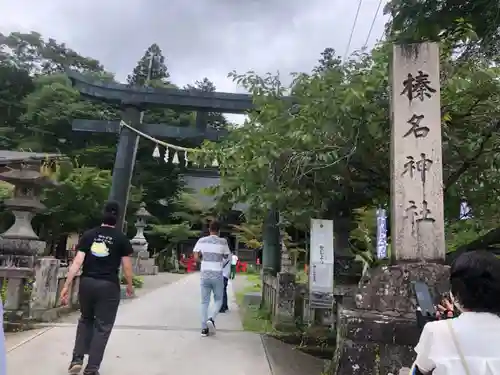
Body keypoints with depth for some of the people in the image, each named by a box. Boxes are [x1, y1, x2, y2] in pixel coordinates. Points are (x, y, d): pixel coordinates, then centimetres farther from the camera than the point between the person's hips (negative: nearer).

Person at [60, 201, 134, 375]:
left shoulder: (88, 235, 3)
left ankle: (77, 359, 19)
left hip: (87, 283, 3)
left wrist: (66, 285, -2)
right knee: (103, 327, 8)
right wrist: (129, 285, 13)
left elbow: (77, 262, -4)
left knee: (85, 320, 25)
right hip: (109, 286, -3)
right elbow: (126, 266, -2)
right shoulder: (121, 238, -3)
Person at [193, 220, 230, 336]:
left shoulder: (202, 240, 1)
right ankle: (211, 319, -10)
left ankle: (204, 328, 9)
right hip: (217, 275, -2)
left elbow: (196, 257, -2)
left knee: (205, 302, 10)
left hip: (204, 274, 2)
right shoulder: (223, 242, -4)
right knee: (218, 300, 13)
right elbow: (226, 256, 7)